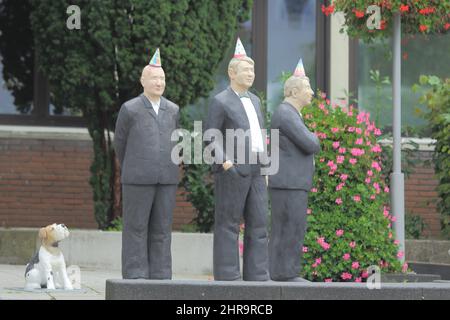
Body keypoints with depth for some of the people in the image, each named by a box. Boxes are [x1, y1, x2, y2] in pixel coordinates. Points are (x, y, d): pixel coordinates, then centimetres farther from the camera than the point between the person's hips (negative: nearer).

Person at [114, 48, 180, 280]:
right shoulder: (130, 109, 0)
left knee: (161, 230, 3)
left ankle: (159, 278, 6)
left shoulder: (173, 110, 12)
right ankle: (135, 279, 0)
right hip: (138, 180, -4)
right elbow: (120, 143, 10)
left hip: (166, 180, 4)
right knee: (136, 228, -2)